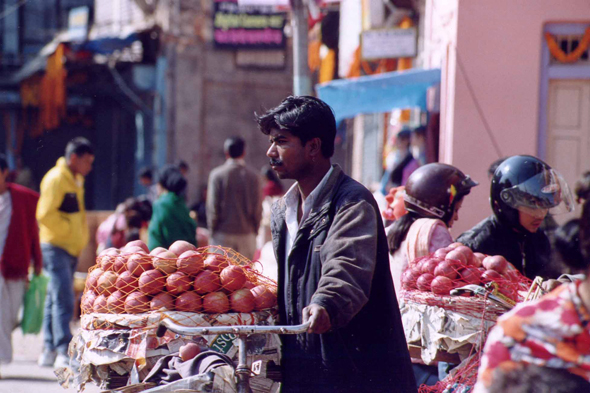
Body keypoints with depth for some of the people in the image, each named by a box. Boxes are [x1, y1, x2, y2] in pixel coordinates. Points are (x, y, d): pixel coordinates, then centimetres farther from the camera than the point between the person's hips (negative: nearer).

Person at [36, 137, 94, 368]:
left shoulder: (75, 180, 17)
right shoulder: (56, 179, -13)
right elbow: (45, 214, -20)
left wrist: (80, 237, 13)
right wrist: (69, 229, -14)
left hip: (71, 248, 9)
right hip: (56, 247, -9)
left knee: (55, 300, 11)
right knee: (64, 301, -16)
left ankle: (49, 351, 16)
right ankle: (64, 352, -20)